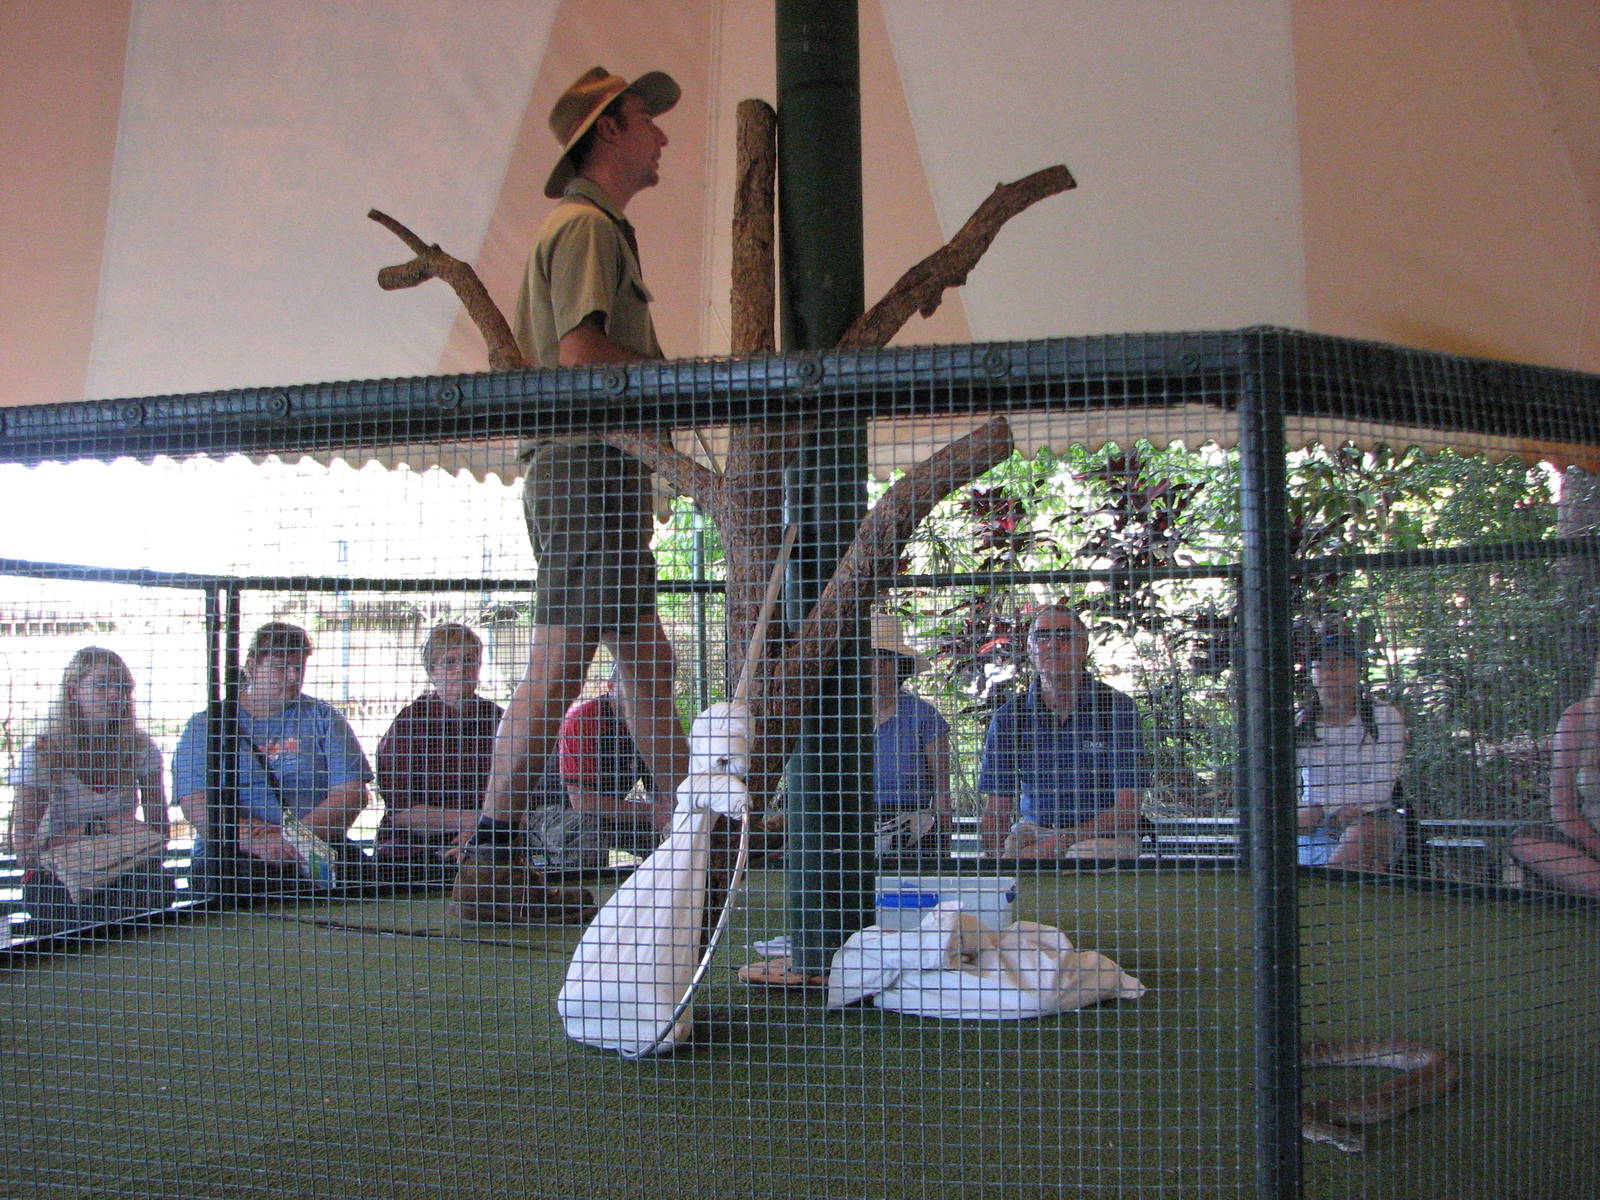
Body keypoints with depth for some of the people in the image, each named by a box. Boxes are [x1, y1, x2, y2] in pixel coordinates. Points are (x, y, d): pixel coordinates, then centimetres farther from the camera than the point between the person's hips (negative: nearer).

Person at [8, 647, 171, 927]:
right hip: (54, 879, -3)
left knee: (159, 886, -31)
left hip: (120, 870, 3)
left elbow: (160, 830, 3)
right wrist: (99, 828, -16)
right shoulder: (41, 754, -6)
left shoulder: (141, 749, 4)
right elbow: (24, 852, -10)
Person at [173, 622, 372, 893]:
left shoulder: (322, 717, 15)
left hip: (315, 850, 1)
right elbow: (195, 802, -4)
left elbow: (352, 793, 2)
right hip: (231, 853, -1)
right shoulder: (205, 725, 11)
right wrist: (255, 840, -22)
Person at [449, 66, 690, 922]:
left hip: (604, 470, 11)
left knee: (645, 654, 13)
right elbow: (580, 353, -19)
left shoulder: (600, 226, 26)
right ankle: (489, 866, -8)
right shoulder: (584, 224, -6)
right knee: (560, 666, -11)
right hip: (585, 461, -11)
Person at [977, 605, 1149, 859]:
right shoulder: (1008, 717, 3)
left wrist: (1059, 842, -22)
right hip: (1033, 828, 3)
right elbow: (995, 812, 1)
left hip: (1102, 832, -2)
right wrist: (999, 855, -22)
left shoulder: (1117, 708, -5)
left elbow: (1127, 811, -10)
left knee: (1085, 856, -36)